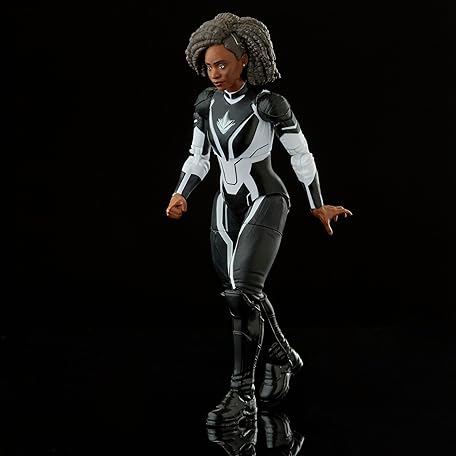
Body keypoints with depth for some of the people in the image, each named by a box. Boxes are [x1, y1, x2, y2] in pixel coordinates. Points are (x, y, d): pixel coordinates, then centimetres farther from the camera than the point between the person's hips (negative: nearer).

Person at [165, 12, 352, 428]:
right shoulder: (206, 103, 2)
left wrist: (317, 206, 2)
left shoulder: (268, 103, -14)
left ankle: (242, 395, -11)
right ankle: (283, 359, 39)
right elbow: (198, 157, 11)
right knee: (243, 296, 15)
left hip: (265, 204, -6)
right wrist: (180, 196, -4)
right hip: (226, 207, 7)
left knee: (242, 293, -19)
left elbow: (301, 155, -5)